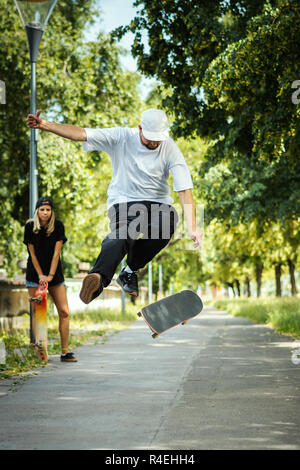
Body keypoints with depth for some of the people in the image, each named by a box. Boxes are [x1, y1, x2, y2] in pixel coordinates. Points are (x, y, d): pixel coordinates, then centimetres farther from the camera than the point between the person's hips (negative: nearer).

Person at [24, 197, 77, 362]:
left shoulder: (58, 226, -5)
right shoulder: (30, 227, -7)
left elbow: (56, 252, -8)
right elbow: (32, 253, -4)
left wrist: (50, 276, -14)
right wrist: (41, 275, -8)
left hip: (55, 274, 1)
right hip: (35, 274, -1)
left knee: (64, 312, -4)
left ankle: (65, 352, -1)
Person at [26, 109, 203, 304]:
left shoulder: (170, 149, -7)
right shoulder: (121, 137, -7)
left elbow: (185, 190, -14)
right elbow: (81, 133, -14)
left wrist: (192, 228, -26)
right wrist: (45, 125, -28)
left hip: (157, 202, 2)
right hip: (123, 202, -2)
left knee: (168, 222, -34)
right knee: (123, 233, -35)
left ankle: (130, 270, -13)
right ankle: (99, 277, -64)